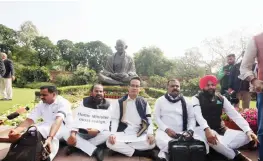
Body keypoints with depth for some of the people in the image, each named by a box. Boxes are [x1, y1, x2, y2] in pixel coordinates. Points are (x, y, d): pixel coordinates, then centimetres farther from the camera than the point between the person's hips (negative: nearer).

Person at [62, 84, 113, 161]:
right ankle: (95, 150, -27)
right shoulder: (84, 102, -4)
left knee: (107, 134, -33)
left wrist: (97, 130, -34)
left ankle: (76, 145, -18)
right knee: (65, 132, -24)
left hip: (97, 134, -1)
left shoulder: (107, 105, -6)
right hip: (82, 133, 1)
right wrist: (73, 133, -27)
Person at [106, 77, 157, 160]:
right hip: (123, 133, 0)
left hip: (139, 135, 0)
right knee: (109, 142, -30)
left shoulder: (144, 103, 7)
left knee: (152, 143, -29)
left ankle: (122, 148, -15)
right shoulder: (120, 102, 5)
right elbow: (115, 120, 2)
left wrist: (150, 133, -15)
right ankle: (141, 153, -19)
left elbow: (149, 120, 4)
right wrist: (113, 133, -16)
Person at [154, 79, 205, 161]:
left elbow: (192, 118, 10)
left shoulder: (186, 102, 10)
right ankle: (164, 153, -7)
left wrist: (190, 130, -8)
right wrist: (166, 129, -13)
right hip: (165, 131, -4)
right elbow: (157, 117, 0)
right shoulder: (160, 100, 5)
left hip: (182, 133, 5)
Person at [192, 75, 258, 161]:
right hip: (203, 130, -5)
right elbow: (198, 115, -22)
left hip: (220, 130, 5)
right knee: (213, 140, -39)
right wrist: (207, 129, -42)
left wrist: (248, 130, -16)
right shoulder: (196, 99, -5)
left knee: (246, 136, -15)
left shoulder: (221, 98, 8)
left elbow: (235, 114, -1)